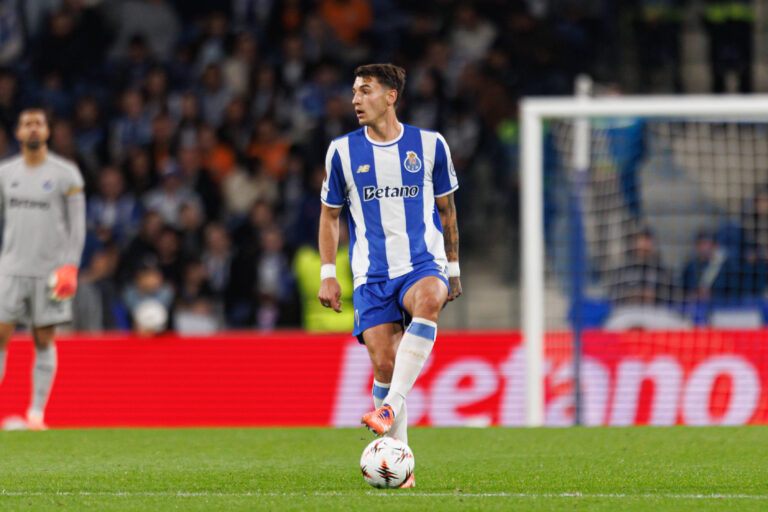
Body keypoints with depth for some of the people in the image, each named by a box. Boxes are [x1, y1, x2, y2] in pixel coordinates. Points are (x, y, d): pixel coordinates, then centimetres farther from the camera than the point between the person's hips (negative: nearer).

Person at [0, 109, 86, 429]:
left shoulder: (66, 174, 1)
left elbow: (77, 224, 0)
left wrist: (71, 266, -11)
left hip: (50, 269, -2)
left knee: (44, 340, -1)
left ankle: (37, 413, 3)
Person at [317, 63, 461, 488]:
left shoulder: (430, 145, 5)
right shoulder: (342, 151, 6)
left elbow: (446, 210, 15)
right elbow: (330, 214, 14)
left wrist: (452, 270, 16)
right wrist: (327, 273, 6)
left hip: (423, 263, -1)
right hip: (371, 274, 1)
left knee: (428, 299, -36)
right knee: (384, 365, -9)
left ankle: (391, 405, -38)